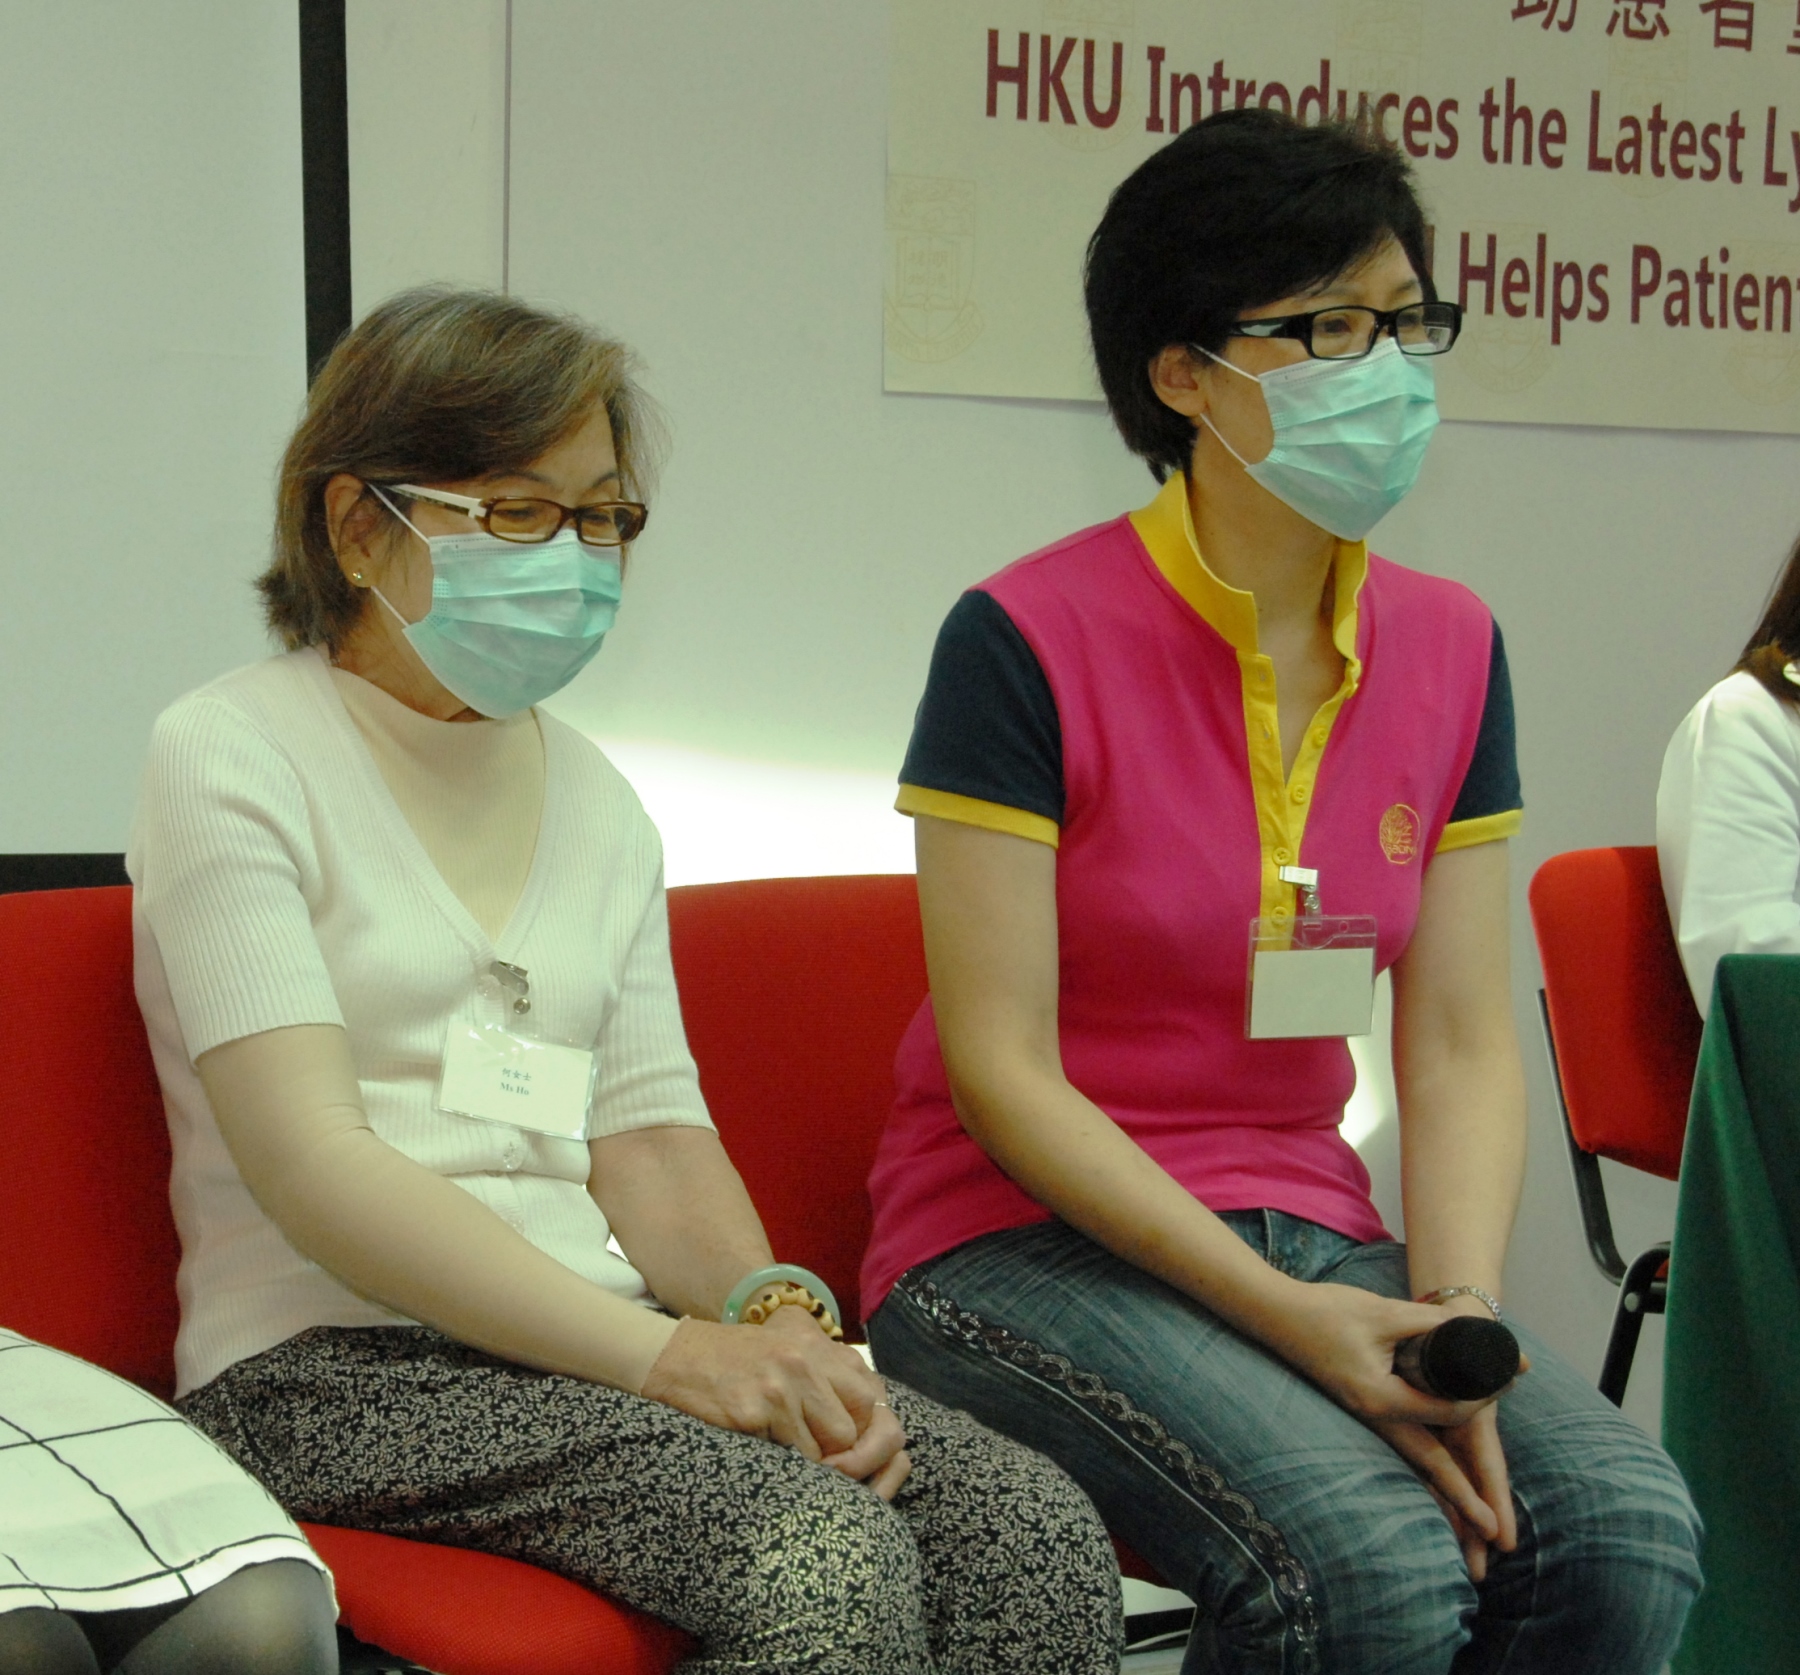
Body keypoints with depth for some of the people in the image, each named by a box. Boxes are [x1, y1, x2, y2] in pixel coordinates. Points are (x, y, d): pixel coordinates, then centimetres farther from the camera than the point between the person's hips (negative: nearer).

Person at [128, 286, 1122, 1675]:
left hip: (596, 1338, 6)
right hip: (344, 1361, -6)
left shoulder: (592, 794, 19)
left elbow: (647, 1128, 13)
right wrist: (664, 1353, -21)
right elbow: (309, 1160, -14)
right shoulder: (231, 758, -2)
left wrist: (767, 1306, -11)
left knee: (1039, 1535, -20)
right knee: (830, 1561, -30)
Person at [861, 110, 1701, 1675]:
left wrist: (1456, 1318, -12)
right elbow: (1002, 1072, -13)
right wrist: (1286, 1317, -20)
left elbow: (1463, 1046, 5)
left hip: (1310, 1233, 5)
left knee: (1627, 1532, -22)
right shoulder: (1027, 640, -11)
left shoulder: (1450, 647, 6)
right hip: (1027, 1242, -5)